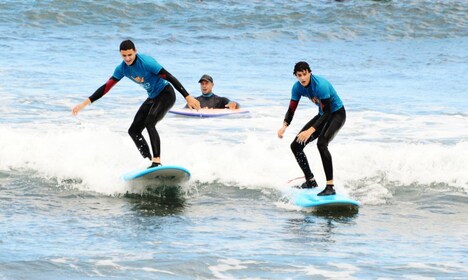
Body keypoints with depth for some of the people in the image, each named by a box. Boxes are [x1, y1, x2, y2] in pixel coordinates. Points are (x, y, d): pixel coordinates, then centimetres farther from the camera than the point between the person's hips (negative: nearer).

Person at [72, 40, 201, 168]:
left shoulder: (146, 62, -25)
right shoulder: (122, 68, -4)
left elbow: (170, 78, -24)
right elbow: (106, 87, -1)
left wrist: (188, 97, -25)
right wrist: (85, 103, -7)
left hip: (166, 94, -8)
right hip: (152, 98, 8)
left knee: (149, 123, -29)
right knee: (134, 131, 3)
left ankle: (157, 161, -33)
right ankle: (149, 160, 8)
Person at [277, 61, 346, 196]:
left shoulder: (321, 85, -31)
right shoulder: (297, 87, -9)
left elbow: (327, 113, -32)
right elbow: (291, 109, -4)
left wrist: (310, 131, -40)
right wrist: (284, 126, -25)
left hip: (337, 114, -8)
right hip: (323, 115, 8)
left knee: (321, 143, -33)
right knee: (296, 146, 2)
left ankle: (330, 186, -34)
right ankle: (310, 181, 17)